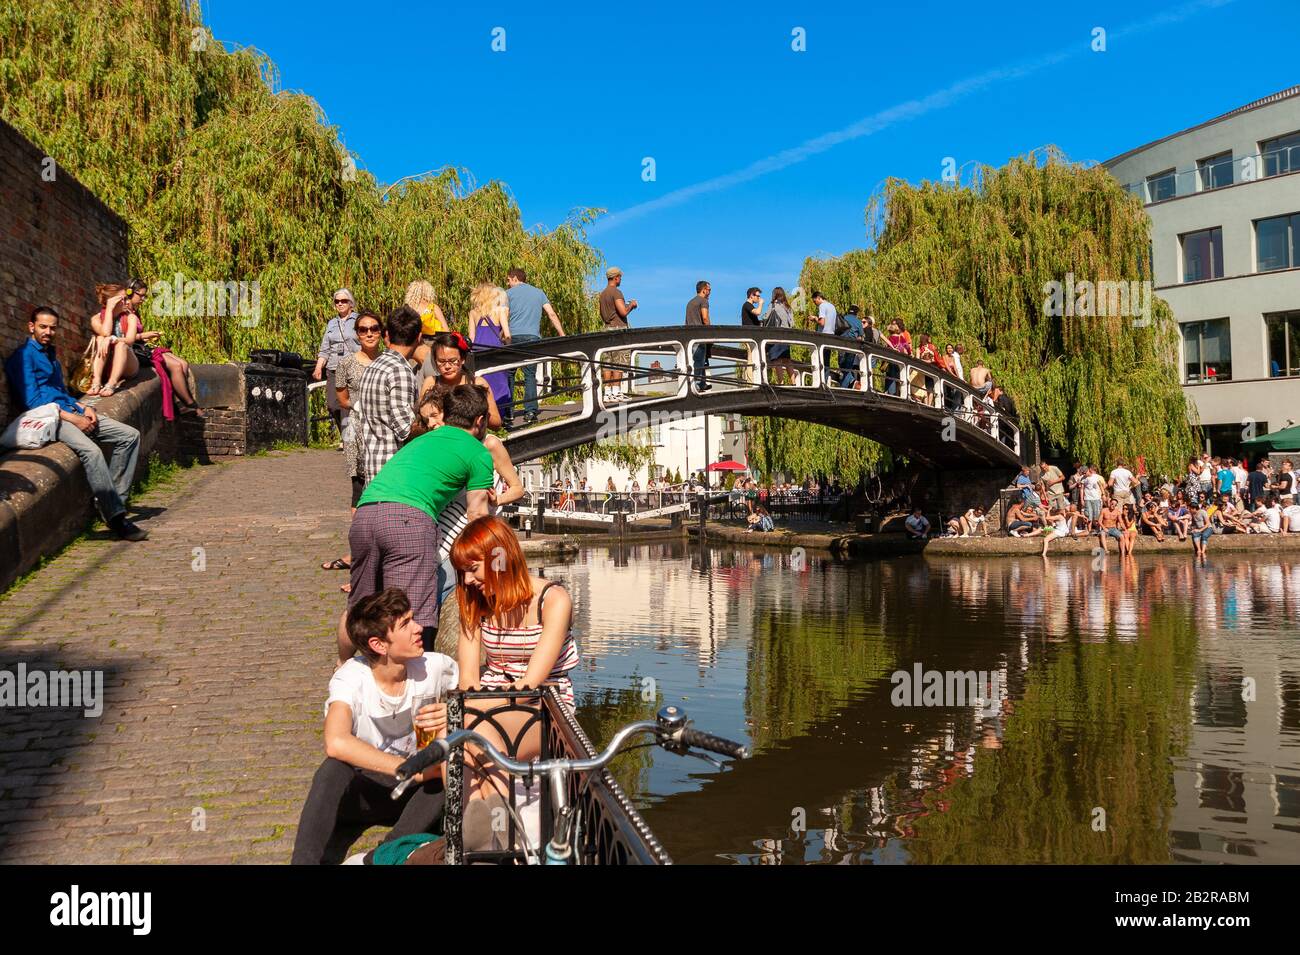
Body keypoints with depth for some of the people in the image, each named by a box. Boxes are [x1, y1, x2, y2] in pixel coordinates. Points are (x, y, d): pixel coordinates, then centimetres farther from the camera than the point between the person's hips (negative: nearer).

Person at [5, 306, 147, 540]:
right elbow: (33, 401, -13)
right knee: (90, 450, -35)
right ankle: (115, 518, -34)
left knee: (130, 435, -3)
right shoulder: (23, 356, -3)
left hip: (70, 413, 9)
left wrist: (84, 408, 9)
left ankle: (111, 499, -9)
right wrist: (73, 419, -17)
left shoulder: (51, 355, 25)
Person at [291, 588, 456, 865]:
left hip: (412, 792, 3)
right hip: (361, 791, -2)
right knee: (335, 768, -35)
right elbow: (336, 743, -39)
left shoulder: (435, 667, -11)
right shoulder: (350, 678, -20)